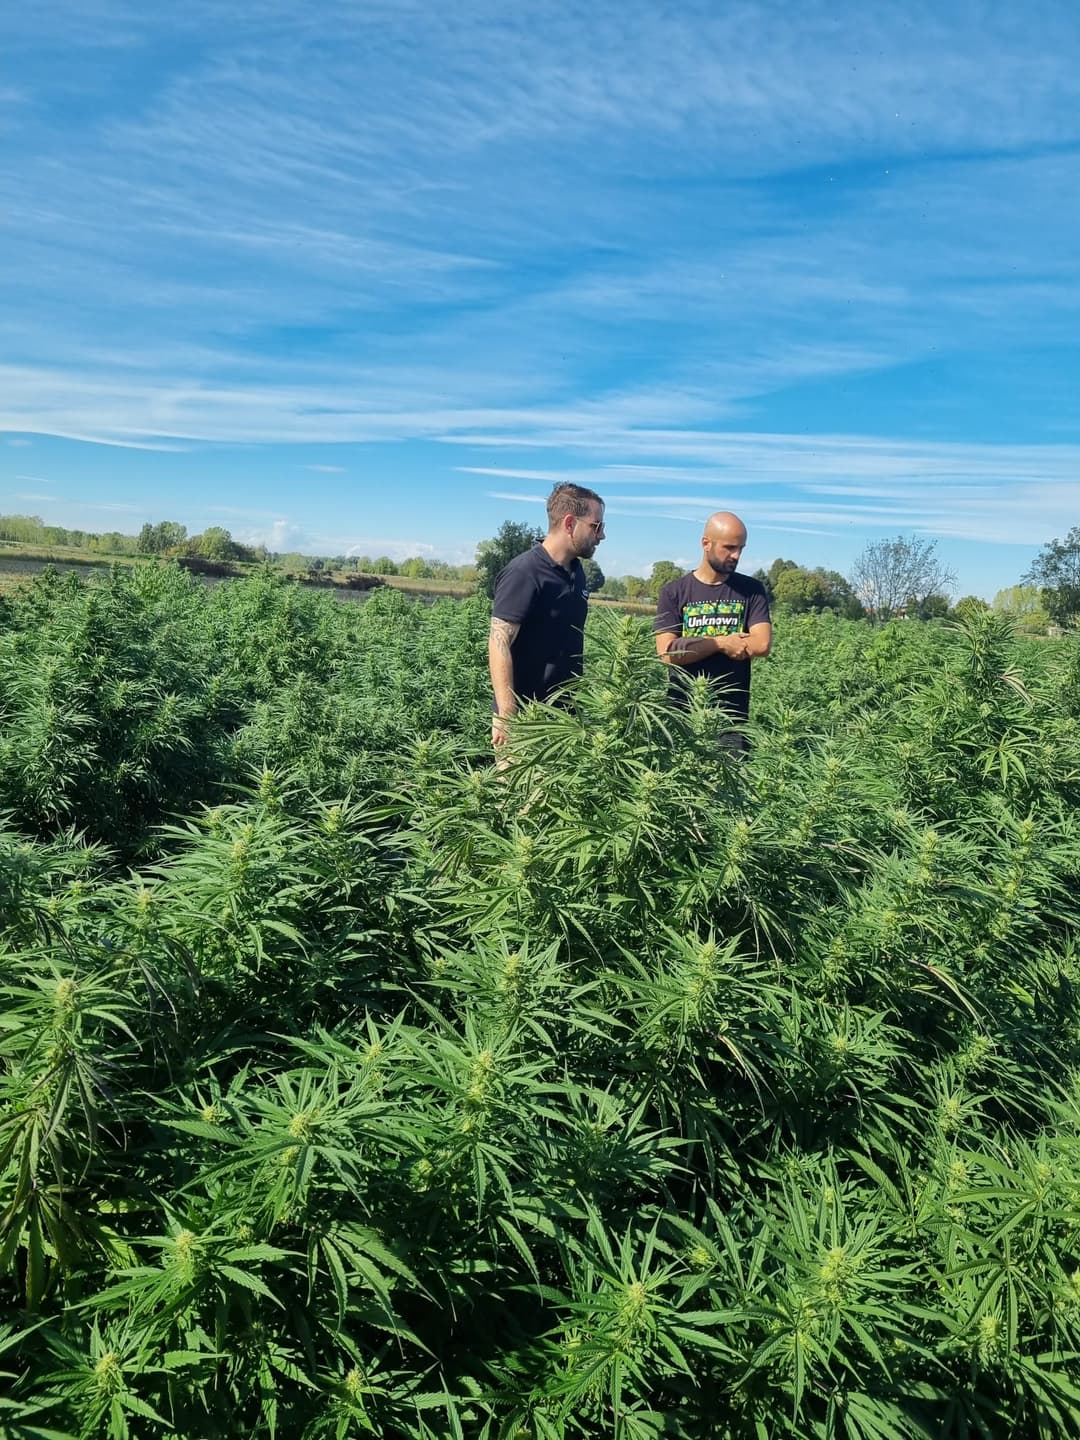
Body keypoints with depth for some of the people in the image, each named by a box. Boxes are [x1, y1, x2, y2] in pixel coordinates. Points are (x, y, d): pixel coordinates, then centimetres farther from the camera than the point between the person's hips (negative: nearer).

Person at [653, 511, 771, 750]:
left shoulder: (752, 590, 6)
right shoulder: (674, 592, 2)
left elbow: (762, 644, -8)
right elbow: (668, 652, -9)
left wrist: (695, 647, -8)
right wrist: (722, 643, -8)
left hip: (733, 715, 1)